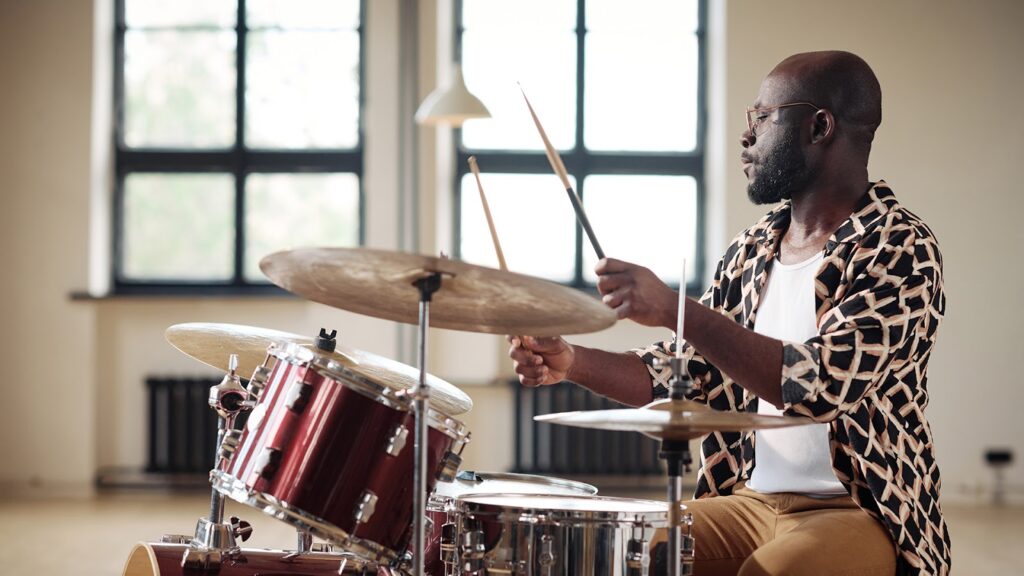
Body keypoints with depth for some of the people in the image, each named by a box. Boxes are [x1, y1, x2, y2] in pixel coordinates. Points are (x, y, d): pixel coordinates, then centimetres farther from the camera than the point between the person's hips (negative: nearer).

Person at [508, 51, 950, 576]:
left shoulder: (899, 249, -13)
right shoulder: (752, 251, 11)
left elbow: (823, 384, -26)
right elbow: (685, 373, 15)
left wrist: (676, 311, -29)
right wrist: (571, 362, -1)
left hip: (863, 512, -7)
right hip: (751, 500, 7)